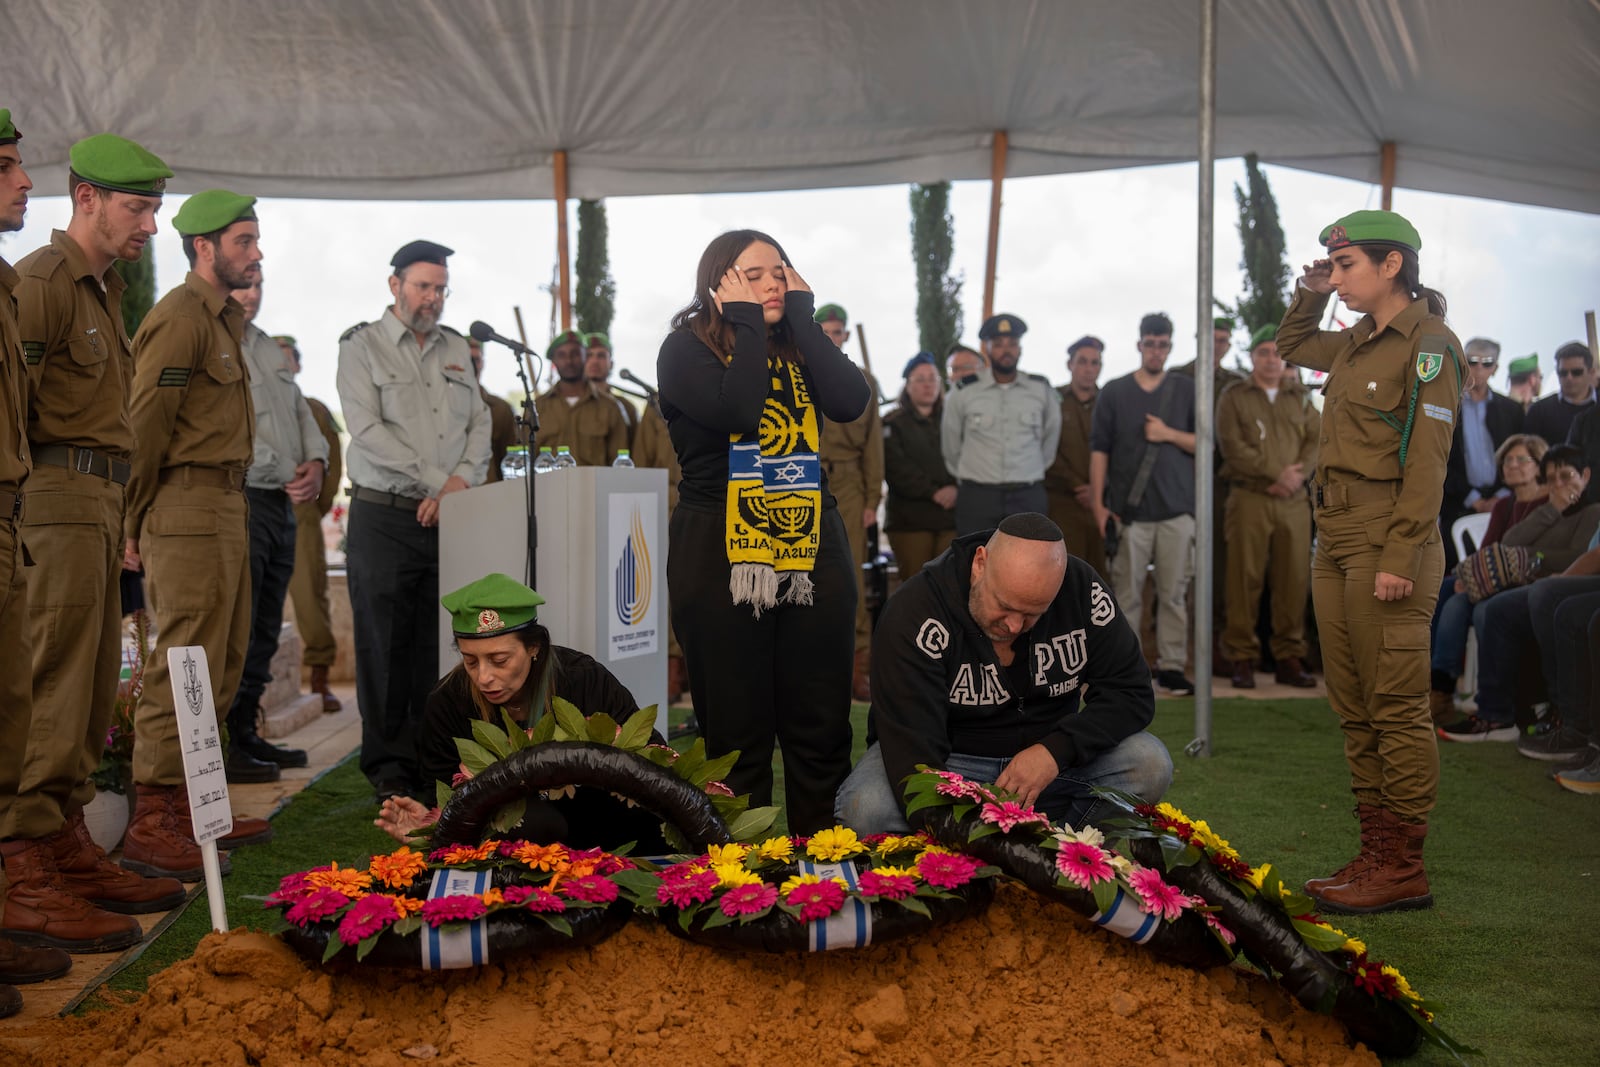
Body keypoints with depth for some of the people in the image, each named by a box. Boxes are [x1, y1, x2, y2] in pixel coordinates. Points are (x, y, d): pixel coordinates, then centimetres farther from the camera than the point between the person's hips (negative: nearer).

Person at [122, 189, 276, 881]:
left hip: (226, 506, 10)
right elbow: (144, 425, -15)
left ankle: (191, 805, 23)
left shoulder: (223, 318, 21)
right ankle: (151, 826, -5)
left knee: (221, 665, 14)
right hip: (189, 507, -10)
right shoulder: (181, 317, -11)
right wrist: (136, 525, -13)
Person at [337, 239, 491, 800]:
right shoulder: (362, 345, 1)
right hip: (384, 517, -4)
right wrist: (435, 482, -12)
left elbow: (479, 424, 13)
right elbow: (367, 430, -10)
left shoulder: (456, 349, 16)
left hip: (448, 518, 4)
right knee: (385, 643, -2)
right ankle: (390, 766, 6)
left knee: (440, 643, 3)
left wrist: (461, 480, -6)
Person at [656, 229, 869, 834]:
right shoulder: (687, 349, 0)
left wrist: (801, 313, -2)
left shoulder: (800, 346, 13)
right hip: (721, 559, -4)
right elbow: (738, 410, -20)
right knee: (737, 735, 2)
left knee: (822, 731, 5)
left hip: (813, 552, 4)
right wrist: (745, 322, -9)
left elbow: (851, 400, -8)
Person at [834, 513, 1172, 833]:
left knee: (1150, 765, -22)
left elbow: (1132, 694, -9)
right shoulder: (913, 612, -25)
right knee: (866, 809, -34)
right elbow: (913, 750, -29)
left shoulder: (1082, 588, -14)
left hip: (1048, 752, 3)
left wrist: (1057, 749, -25)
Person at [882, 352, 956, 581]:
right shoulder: (893, 424, 8)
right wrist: (933, 492, -14)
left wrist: (955, 488, -13)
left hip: (951, 516, 2)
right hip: (910, 518, -2)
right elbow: (897, 468, -6)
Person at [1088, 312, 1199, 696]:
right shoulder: (1114, 391, 9)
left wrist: (1169, 434, -8)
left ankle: (1172, 665, 5)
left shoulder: (1186, 390, 12)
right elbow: (1099, 448, 4)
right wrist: (1098, 503, -3)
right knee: (1126, 592, -3)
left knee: (1174, 593, 0)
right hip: (1128, 508, -1)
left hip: (1177, 509, 1)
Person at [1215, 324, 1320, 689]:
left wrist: (1299, 474, -11)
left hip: (1294, 501, 3)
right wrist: (1276, 473, -11)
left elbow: (1317, 439, 8)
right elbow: (1232, 446, -5)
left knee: (1294, 580, 1)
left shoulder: (1300, 399, 19)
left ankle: (1289, 659, 8)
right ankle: (1242, 658, -1)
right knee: (1245, 579, -6)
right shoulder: (1234, 396, 7)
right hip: (1250, 498, -3)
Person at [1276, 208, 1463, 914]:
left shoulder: (1428, 343, -7)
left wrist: (1399, 558, -19)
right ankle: (1376, 853, 17)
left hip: (1387, 544, -9)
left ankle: (1405, 868, 2)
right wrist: (1308, 296, 19)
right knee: (1353, 709, 10)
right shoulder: (1358, 344, 16)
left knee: (1397, 709, -4)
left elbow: (1426, 461, -14)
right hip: (1335, 542, 9)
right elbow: (1291, 346, 38)